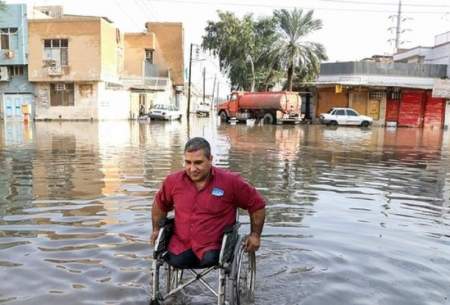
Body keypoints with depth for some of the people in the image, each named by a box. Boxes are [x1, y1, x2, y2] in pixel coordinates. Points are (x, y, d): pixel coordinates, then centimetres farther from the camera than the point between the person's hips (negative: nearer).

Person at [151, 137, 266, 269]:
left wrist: (255, 234, 6)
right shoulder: (173, 181, 1)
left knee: (210, 260, -31)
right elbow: (160, 204, 23)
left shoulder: (231, 182, -8)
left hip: (214, 247, -1)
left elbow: (257, 205, 4)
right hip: (181, 245, 2)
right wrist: (156, 229, 21)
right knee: (176, 261, -28)